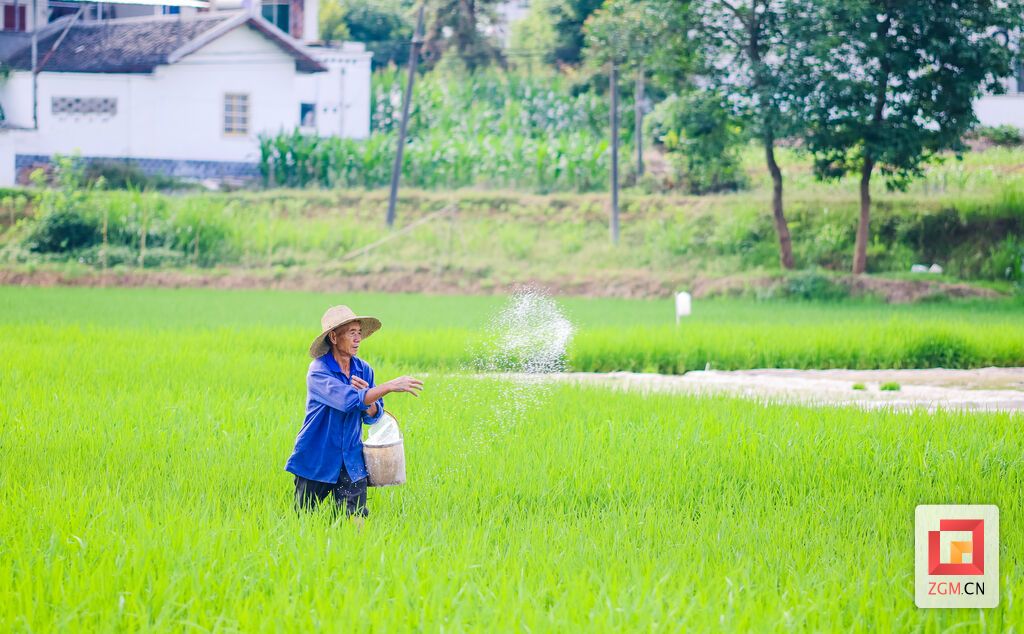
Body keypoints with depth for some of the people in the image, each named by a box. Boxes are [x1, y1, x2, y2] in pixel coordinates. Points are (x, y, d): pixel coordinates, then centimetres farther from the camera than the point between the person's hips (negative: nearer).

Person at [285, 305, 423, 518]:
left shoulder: (363, 370, 3)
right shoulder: (319, 370, -15)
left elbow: (373, 417, 5)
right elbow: (348, 400, -31)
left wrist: (367, 394, -17)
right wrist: (390, 386, -34)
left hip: (351, 464, 4)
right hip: (317, 460, -4)